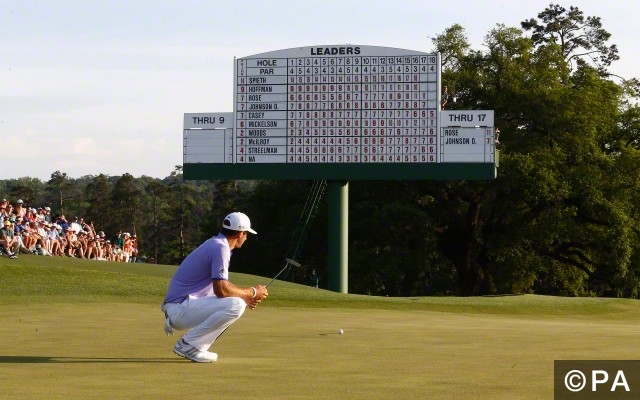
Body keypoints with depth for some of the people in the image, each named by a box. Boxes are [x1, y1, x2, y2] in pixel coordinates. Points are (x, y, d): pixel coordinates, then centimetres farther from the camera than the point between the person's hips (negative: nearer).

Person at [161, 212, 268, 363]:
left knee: (238, 300, 18)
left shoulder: (214, 243, 16)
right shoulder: (221, 248, -14)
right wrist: (252, 292, -8)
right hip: (179, 309, -10)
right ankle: (189, 345, -14)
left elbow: (221, 285, 25)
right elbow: (221, 290, -22)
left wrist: (246, 295, 10)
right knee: (235, 305, -23)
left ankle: (194, 346, 10)